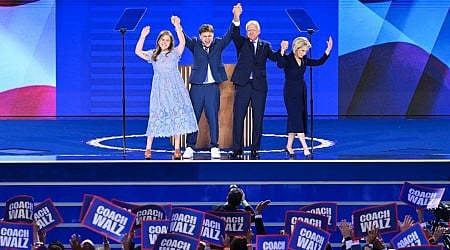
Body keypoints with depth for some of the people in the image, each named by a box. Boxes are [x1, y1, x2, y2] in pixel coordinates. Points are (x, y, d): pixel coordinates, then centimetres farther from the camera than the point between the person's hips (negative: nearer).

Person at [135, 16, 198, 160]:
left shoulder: (174, 53, 5)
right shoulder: (153, 55, 12)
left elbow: (182, 42, -13)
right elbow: (138, 52, 1)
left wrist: (177, 26, -24)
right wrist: (143, 36, -8)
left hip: (174, 88, -1)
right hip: (159, 89, 1)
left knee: (177, 115, -3)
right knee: (156, 116, -3)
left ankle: (177, 149, 1)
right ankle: (148, 148, -1)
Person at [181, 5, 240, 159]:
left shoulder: (218, 44, 7)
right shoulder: (195, 44, 5)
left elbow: (229, 35, -4)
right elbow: (184, 39, -11)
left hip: (213, 87, 0)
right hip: (197, 86, 0)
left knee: (213, 118, 2)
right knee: (193, 117, 1)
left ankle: (214, 148, 7)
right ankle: (190, 147, 6)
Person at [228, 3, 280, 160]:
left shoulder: (265, 46, 13)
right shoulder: (242, 43, 8)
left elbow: (274, 57, -3)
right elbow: (235, 35, -12)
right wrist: (236, 18, -30)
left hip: (259, 86, 1)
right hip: (243, 85, -1)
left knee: (258, 119, 2)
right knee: (238, 118, -3)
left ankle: (255, 149, 9)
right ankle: (237, 150, 0)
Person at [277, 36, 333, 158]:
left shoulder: (304, 60, 5)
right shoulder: (287, 59, -14)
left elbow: (319, 62, 5)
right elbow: (280, 65, -35)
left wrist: (328, 50, -5)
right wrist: (282, 51, -50)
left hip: (301, 92, 7)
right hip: (290, 92, -7)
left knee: (297, 119, 9)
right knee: (297, 118, -11)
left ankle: (289, 146, 18)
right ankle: (305, 149, -17)